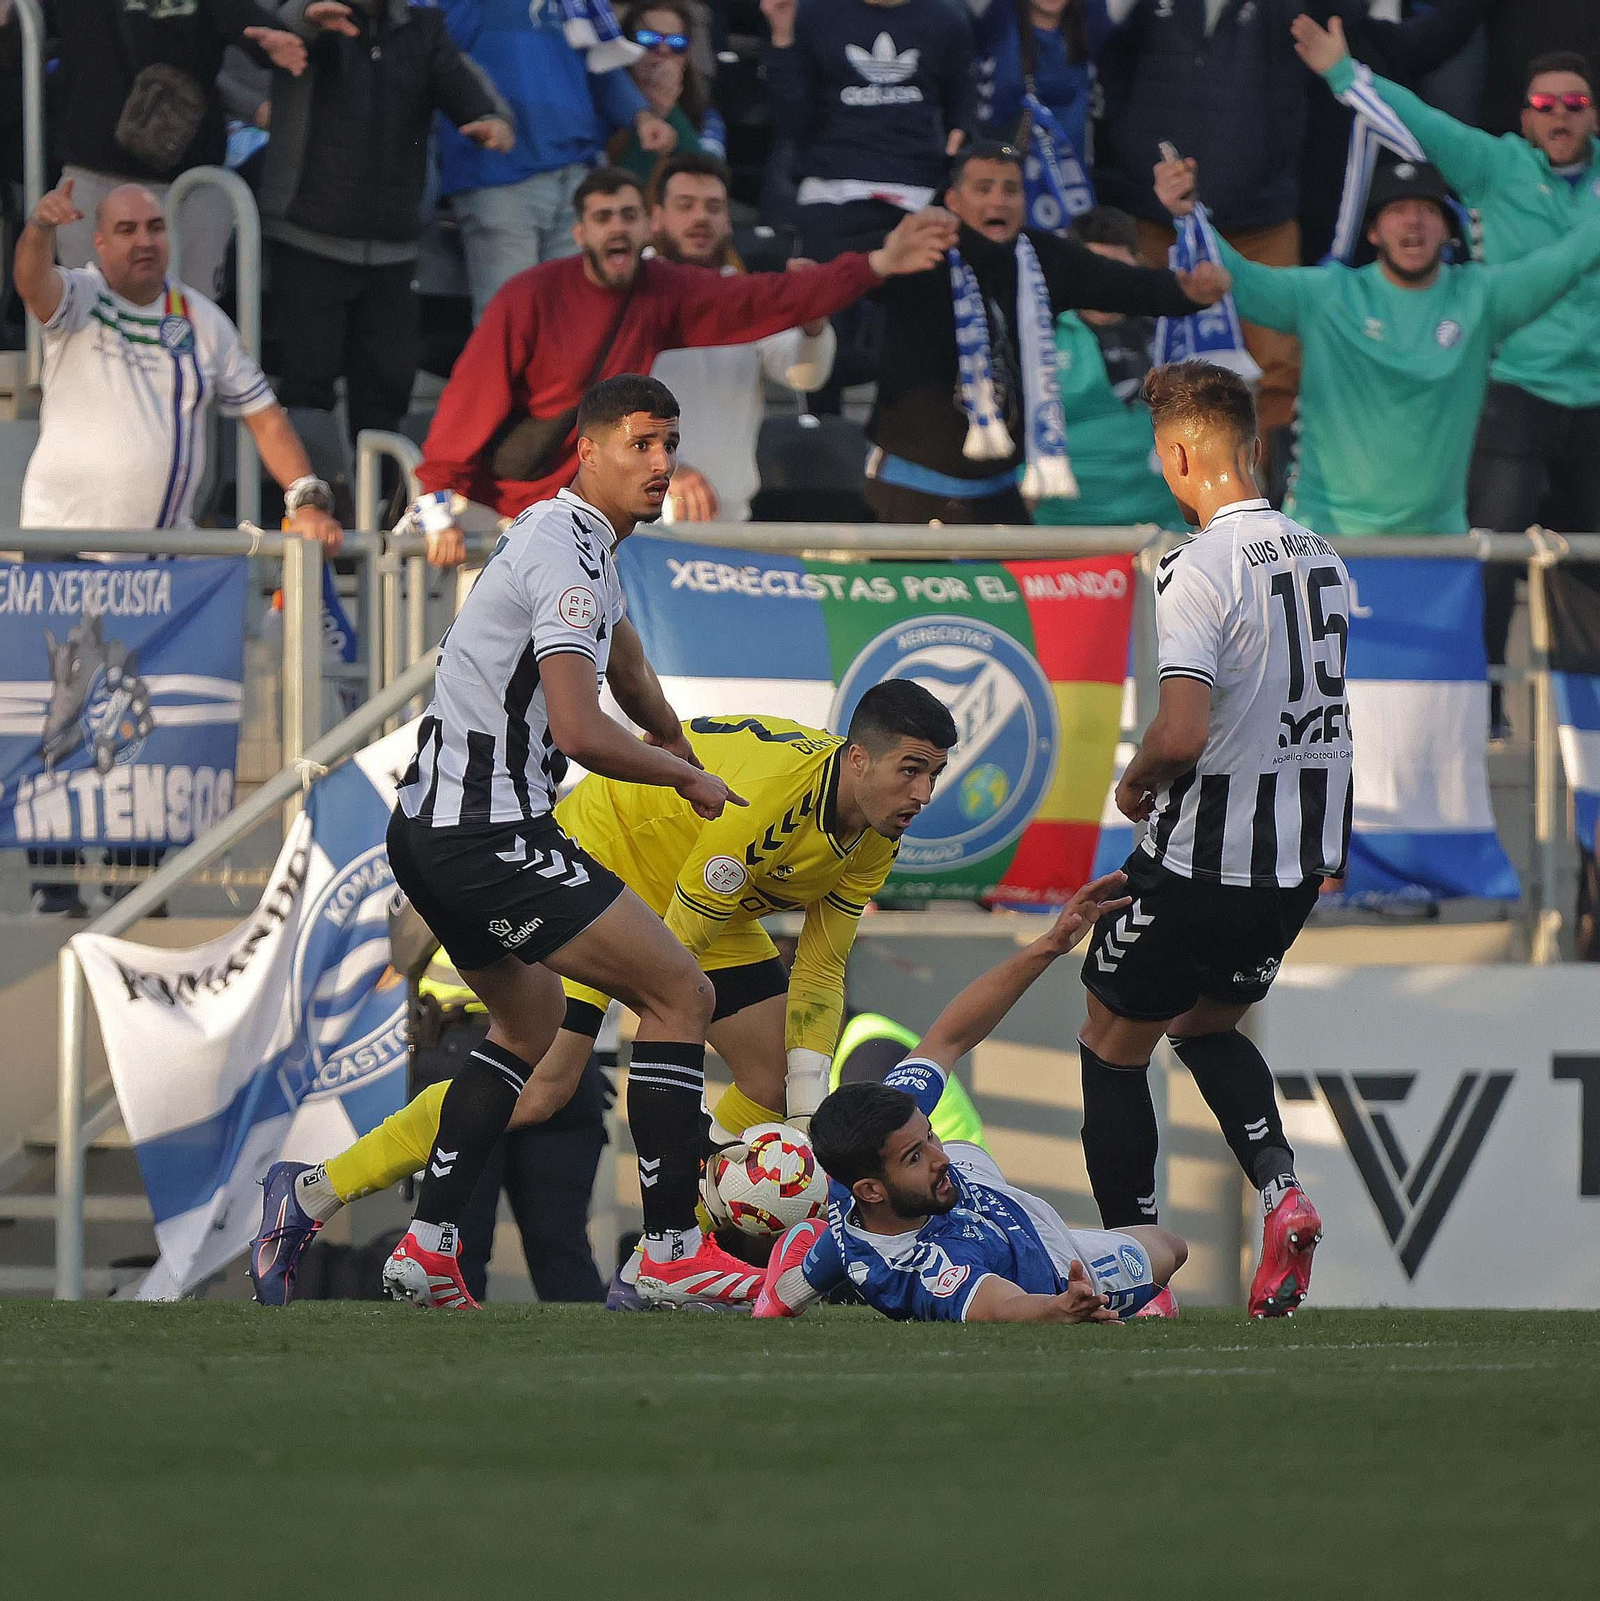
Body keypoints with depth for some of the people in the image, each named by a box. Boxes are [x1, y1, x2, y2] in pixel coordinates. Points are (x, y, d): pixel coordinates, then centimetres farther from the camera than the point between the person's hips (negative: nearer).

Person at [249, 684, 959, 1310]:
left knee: (780, 1078, -5)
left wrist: (807, 1115, -8)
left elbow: (820, 972, 0)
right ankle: (306, 1194, -11)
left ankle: (650, 1275, 0)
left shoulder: (872, 844, -10)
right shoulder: (767, 796, -36)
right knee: (531, 1092, -20)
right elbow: (670, 960, -31)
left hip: (713, 907, 9)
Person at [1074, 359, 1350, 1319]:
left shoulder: (1201, 569, -20)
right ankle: (1284, 1195, 4)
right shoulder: (1322, 557, 4)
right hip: (1304, 857, 7)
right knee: (1207, 1024, 27)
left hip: (1205, 861, -7)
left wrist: (1135, 784, -7)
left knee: (1114, 1044, 11)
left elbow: (1182, 735, -28)